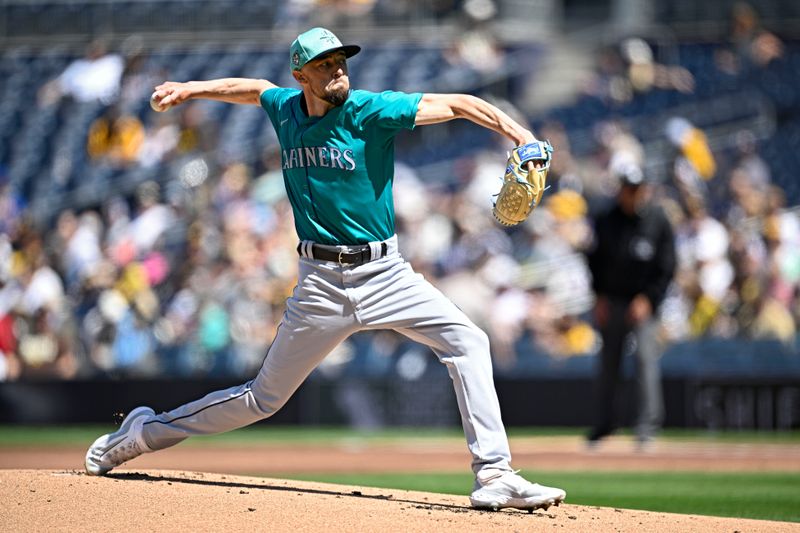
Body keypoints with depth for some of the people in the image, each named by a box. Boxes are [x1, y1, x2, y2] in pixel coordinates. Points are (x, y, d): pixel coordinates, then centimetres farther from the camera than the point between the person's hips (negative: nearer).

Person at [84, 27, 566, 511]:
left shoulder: (372, 112, -8)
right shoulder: (286, 110, 3)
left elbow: (458, 104, -14)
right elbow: (256, 88, 28)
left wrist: (523, 138, -26)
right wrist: (191, 89, 24)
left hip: (385, 272, -1)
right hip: (322, 284, 1)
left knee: (468, 342, -20)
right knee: (264, 398, 7)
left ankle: (495, 476, -18)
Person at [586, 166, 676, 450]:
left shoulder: (658, 221, -2)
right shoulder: (606, 221, 4)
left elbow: (667, 266, -2)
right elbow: (596, 260, 11)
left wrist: (648, 298, -10)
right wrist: (600, 296, 1)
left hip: (644, 301, -3)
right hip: (611, 301, 3)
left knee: (646, 357, -13)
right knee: (608, 362, 6)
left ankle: (648, 424, -13)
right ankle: (603, 424, 15)